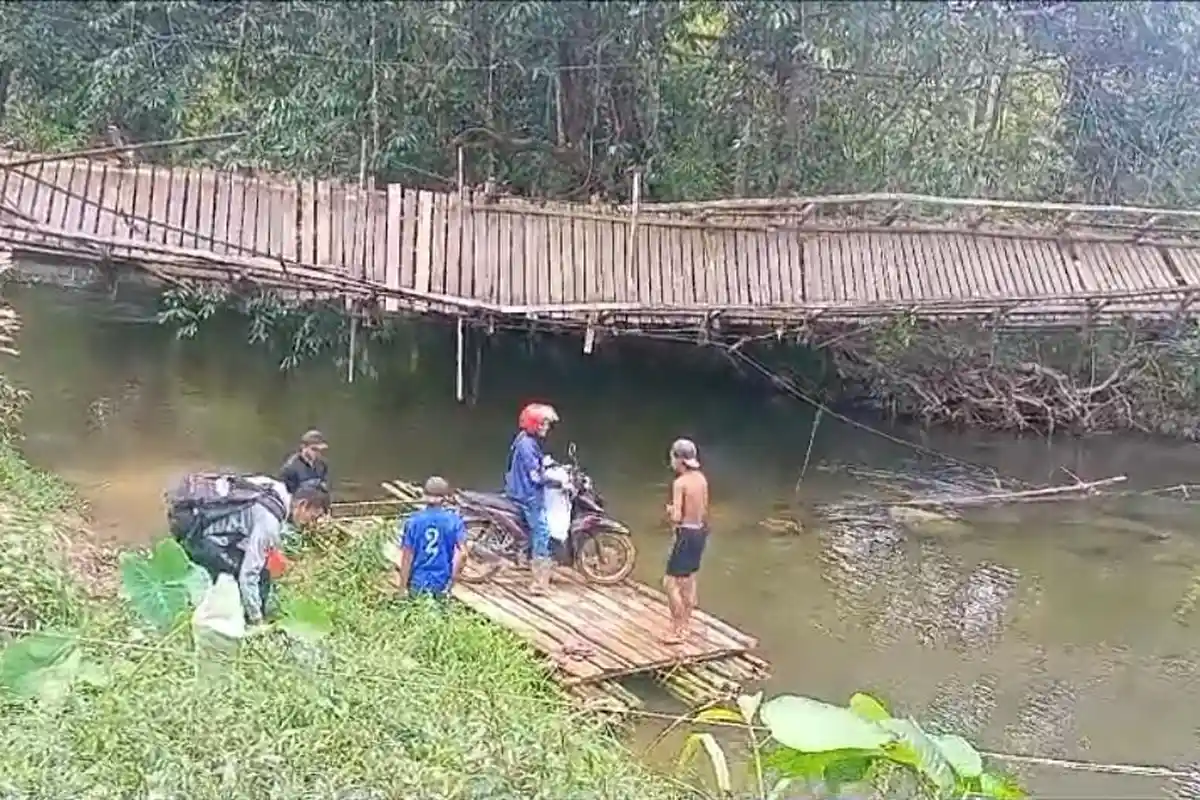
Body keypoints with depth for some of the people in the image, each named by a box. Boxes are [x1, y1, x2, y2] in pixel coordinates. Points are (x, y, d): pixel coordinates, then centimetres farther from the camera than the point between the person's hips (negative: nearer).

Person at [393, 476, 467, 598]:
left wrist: (403, 588, -1)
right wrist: (453, 578, -3)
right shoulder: (454, 520, -8)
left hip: (418, 581, 0)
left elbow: (407, 556, -8)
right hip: (442, 583, 0)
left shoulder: (413, 521, -9)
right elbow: (462, 552, -15)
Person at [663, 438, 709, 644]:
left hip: (687, 534, -9)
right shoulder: (701, 479, 5)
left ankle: (677, 630, 2)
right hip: (700, 531, 9)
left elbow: (677, 517, -20)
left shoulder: (680, 482, -20)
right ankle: (686, 623, 30)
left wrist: (669, 510, -1)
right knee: (688, 579, 20)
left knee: (670, 582, -1)